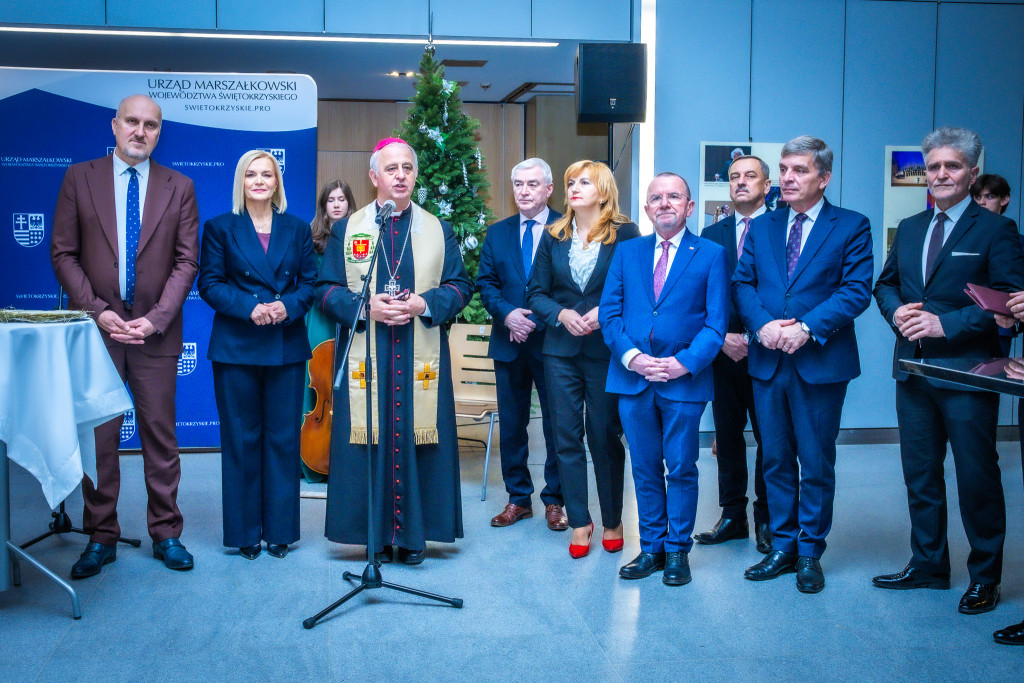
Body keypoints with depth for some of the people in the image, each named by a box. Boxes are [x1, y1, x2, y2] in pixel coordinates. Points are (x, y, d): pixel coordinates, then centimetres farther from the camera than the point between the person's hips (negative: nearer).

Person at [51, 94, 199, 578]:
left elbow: (187, 261, 2)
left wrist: (156, 318, -10)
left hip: (155, 331, 0)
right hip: (97, 325, 0)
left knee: (160, 433, 5)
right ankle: (101, 538, 15)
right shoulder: (79, 178, 6)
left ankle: (165, 534, 16)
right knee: (98, 435, 3)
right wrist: (98, 312, -9)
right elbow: (63, 253, 3)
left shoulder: (179, 187, 7)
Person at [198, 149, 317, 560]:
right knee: (241, 440, 4)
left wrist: (288, 307, -14)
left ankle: (279, 530, 15)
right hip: (236, 348, -1)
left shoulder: (297, 229, 11)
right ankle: (245, 531, 14)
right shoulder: (220, 228, 6)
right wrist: (249, 307, -16)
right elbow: (209, 283, -1)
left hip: (287, 347, 2)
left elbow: (310, 281, 6)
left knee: (283, 438, 5)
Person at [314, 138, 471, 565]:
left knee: (416, 439, 1)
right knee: (370, 439, -1)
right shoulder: (347, 229, 9)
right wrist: (365, 307, -13)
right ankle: (375, 534, 9)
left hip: (422, 359, 1)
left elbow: (460, 286, 7)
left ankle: (413, 533, 10)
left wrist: (425, 303, -11)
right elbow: (326, 289, 5)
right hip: (364, 356, 0)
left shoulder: (438, 230, 12)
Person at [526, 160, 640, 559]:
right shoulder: (553, 236, 9)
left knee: (605, 437, 4)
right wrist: (562, 314, -10)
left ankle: (612, 522, 20)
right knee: (566, 437, 4)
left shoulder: (625, 234, -1)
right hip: (560, 350, 3)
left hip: (606, 350, -3)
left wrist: (604, 313, -17)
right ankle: (579, 522, 15)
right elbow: (536, 293, 8)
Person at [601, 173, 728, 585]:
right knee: (645, 469, 11)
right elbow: (609, 313, 5)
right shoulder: (626, 252, 11)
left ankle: (678, 550, 18)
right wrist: (631, 356, -10)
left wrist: (684, 362, -16)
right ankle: (651, 548, 22)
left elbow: (716, 322, -3)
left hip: (684, 380, -3)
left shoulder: (711, 254, 3)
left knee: (681, 470, 5)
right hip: (632, 378, 3)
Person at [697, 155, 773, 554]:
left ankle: (767, 521, 15)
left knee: (769, 437, 3)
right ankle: (733, 516, 20)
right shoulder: (712, 235, 12)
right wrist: (721, 337, -7)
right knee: (727, 434, 10)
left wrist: (752, 337, -13)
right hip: (723, 352, 4)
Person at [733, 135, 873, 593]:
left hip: (820, 362, -4)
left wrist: (807, 328, -19)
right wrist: (762, 324, -12)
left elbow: (856, 290, -9)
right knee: (776, 460, 11)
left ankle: (810, 553, 18)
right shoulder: (761, 227, 12)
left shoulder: (852, 227, 0)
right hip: (767, 362, 4)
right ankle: (782, 547, 23)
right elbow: (742, 283, 7)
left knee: (816, 464, 5)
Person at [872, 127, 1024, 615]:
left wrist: (947, 323, -21)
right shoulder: (909, 229, 14)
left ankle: (984, 577, 17)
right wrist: (896, 311, -4)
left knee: (977, 478, 3)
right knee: (919, 474, 14)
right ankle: (927, 564, 28)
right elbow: (885, 283, 18)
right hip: (913, 369, 6)